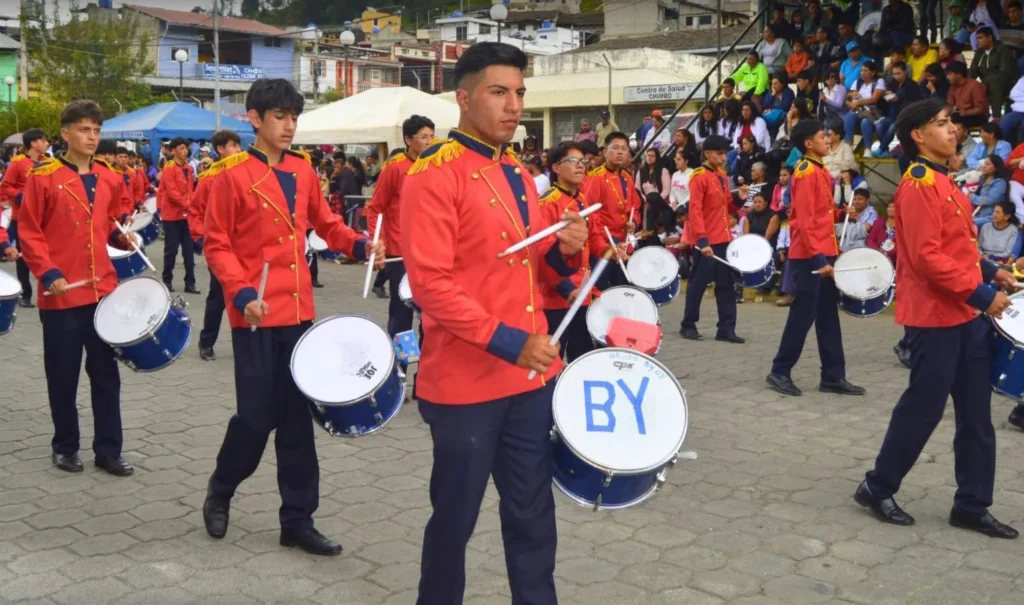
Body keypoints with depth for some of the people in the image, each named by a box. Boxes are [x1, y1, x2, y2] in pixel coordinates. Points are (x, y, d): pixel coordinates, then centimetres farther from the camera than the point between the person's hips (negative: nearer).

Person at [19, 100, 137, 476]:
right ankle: (65, 447, 22)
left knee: (106, 373, 7)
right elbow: (28, 234, -6)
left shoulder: (108, 182, 9)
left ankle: (108, 450, 15)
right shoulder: (42, 179, -6)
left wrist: (121, 237, 2)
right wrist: (48, 273, -16)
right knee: (63, 376, 7)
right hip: (61, 295, -4)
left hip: (103, 291, 4)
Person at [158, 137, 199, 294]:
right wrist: (187, 204, -21)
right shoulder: (169, 169, -11)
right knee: (171, 249, 0)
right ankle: (167, 281, 13)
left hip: (186, 214, 6)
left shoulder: (188, 168, 11)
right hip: (172, 215, -6)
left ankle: (190, 283, 8)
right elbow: (172, 192, -18)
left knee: (188, 249, 5)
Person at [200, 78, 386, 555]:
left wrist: (357, 245, 0)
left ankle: (297, 521, 19)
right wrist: (241, 293, -20)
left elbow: (324, 222, 19)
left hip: (299, 310, 5)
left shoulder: (303, 171, 8)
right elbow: (216, 244, -7)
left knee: (297, 418, 9)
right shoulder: (233, 175, -7)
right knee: (257, 415, -1)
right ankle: (220, 492, 29)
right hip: (256, 314, -5)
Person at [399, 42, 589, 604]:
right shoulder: (434, 173, -12)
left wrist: (564, 251, -3)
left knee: (532, 515, 14)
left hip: (531, 375, 7)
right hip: (465, 381, -7)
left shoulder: (516, 172, 13)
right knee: (455, 517, 8)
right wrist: (506, 341, -24)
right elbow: (431, 283, -19)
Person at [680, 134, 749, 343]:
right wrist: (702, 240, -25)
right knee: (698, 283, 1)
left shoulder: (722, 175, 13)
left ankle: (726, 329, 11)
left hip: (723, 239, 8)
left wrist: (738, 199, -2)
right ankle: (688, 326, 13)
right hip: (706, 242, -8)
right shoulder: (699, 177, -12)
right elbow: (695, 211, -18)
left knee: (726, 284, 7)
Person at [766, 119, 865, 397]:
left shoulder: (820, 170, 16)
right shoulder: (806, 172, -13)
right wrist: (818, 258, -22)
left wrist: (831, 253, 14)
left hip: (824, 254, 9)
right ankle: (780, 372, 7)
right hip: (809, 257, -9)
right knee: (803, 315, -3)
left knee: (828, 316, 10)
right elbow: (805, 221, -19)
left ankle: (833, 376, 14)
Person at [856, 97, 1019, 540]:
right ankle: (877, 488, 16)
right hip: (936, 317, -10)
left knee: (976, 416, 11)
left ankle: (972, 505, 20)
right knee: (922, 409, 0)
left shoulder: (943, 181, 15)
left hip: (966, 314, 10)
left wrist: (990, 271, 9)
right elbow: (928, 258, -22)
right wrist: (982, 295, -19)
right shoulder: (919, 185, -16)